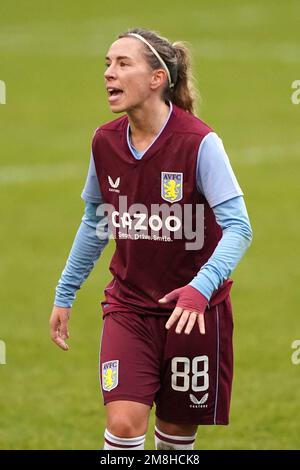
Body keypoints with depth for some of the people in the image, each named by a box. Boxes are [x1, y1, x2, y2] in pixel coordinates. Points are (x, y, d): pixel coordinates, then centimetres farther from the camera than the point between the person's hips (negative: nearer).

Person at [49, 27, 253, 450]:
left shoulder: (199, 142, -17)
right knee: (123, 423, -14)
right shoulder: (105, 142, -2)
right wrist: (65, 294, 15)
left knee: (177, 430, 7)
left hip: (194, 310, -3)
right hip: (128, 307, 3)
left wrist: (201, 287, -37)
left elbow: (238, 228, -22)